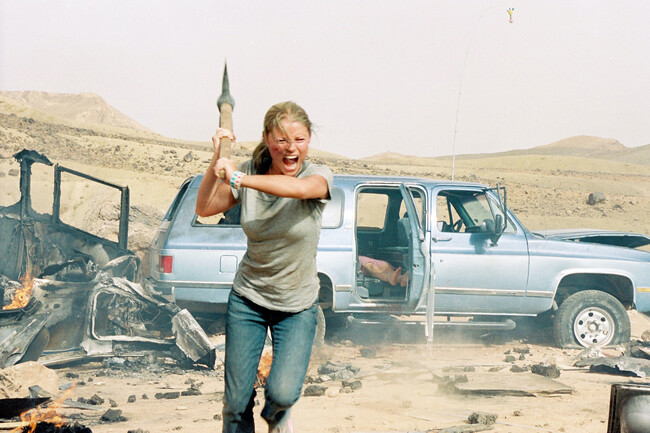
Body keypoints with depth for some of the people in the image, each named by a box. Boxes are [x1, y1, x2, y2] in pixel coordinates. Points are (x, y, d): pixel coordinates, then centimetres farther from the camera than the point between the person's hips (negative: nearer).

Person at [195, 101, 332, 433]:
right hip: (247, 298, 2)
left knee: (282, 393, -17)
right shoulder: (251, 171, -5)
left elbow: (299, 188, -38)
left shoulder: (318, 175, -14)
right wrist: (216, 160, -19)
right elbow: (204, 209, -6)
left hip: (297, 307, -2)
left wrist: (238, 178, -40)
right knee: (236, 402, 1)